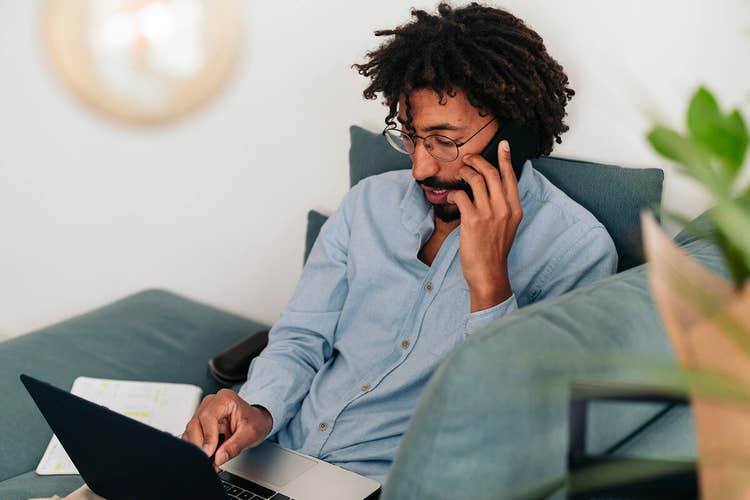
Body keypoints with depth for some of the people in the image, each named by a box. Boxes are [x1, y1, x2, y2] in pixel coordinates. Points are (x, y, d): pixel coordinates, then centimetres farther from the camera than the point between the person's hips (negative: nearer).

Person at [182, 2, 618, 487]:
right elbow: (301, 339, 8)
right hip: (279, 459, 5)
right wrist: (258, 409, -11)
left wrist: (489, 286, -22)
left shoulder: (575, 250, -9)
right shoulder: (371, 201, 8)